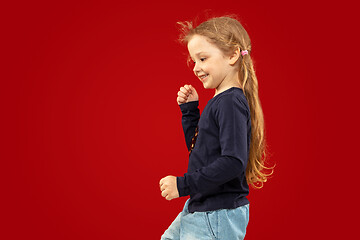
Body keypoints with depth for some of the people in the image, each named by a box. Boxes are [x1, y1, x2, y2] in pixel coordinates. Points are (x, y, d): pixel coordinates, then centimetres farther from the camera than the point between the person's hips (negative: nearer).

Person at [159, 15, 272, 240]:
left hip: (218, 219, -10)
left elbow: (234, 162, -29)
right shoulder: (220, 101, 10)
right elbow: (197, 148, 18)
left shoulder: (231, 102, -20)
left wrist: (183, 185, -23)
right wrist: (189, 110, 8)